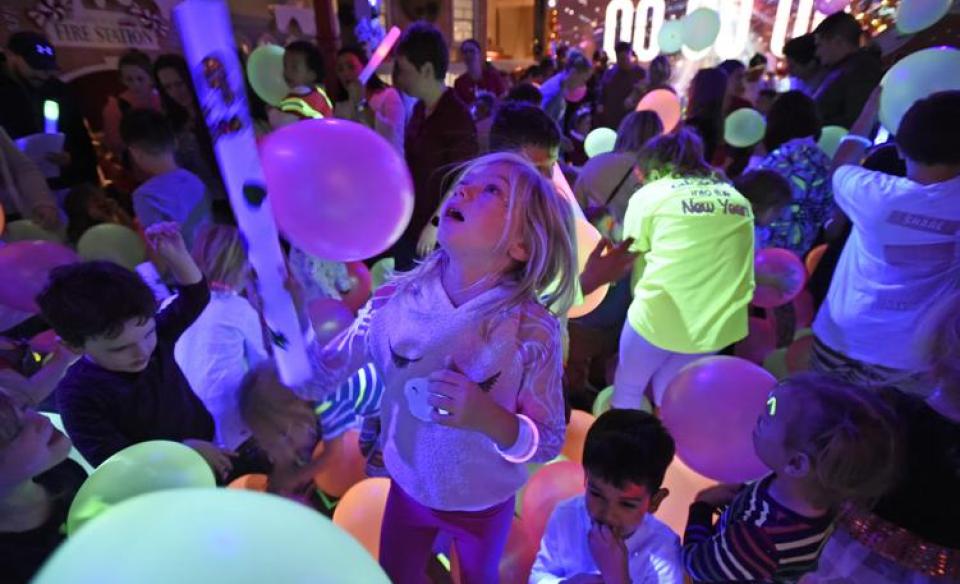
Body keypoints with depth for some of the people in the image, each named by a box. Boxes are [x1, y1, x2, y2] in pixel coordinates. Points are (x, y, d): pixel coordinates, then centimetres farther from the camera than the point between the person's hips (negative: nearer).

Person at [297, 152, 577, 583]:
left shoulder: (532, 329, -27)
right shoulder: (395, 300, -19)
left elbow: (548, 443, -20)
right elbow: (316, 379, -13)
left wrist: (492, 419, -39)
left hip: (484, 504, -1)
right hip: (408, 489, 2)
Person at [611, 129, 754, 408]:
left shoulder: (648, 195, 3)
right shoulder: (737, 199, 13)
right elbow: (723, 264, 13)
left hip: (661, 317, -4)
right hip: (717, 323, 4)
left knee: (627, 391, 21)